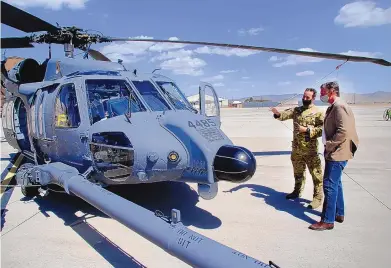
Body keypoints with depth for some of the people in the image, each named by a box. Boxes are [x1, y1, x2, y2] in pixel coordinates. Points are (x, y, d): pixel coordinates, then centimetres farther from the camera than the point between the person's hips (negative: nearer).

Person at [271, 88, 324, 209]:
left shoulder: (318, 112, -7)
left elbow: (322, 129, -13)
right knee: (298, 172, 21)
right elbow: (285, 115, -4)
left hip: (310, 150, -5)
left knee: (316, 174, 2)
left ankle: (318, 197, 14)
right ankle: (297, 191, 38)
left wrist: (306, 129, -20)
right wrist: (278, 113, -26)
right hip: (296, 148, 6)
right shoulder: (296, 110, 9)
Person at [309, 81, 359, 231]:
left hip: (337, 153, -10)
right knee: (335, 183, 18)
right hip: (334, 153, 10)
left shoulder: (339, 106, -17)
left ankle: (327, 221, 3)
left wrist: (329, 145, -18)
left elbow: (344, 131, -24)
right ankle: (339, 214, 32)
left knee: (330, 185, -6)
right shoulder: (333, 107, 14)